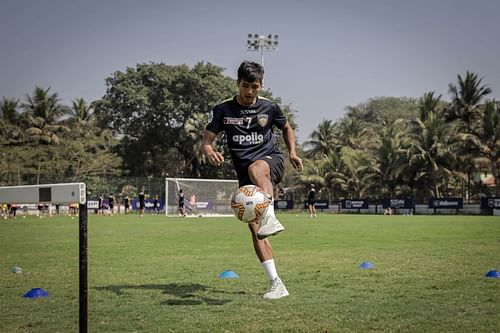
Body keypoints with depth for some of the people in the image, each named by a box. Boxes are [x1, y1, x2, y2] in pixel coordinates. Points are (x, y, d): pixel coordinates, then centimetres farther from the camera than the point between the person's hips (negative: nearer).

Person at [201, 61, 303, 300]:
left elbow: (286, 128, 23)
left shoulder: (269, 107, 4)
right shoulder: (223, 110, 2)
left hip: (271, 160, -2)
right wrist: (210, 153, -24)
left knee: (256, 168, -40)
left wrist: (292, 152, 8)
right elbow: (206, 143, -1)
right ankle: (276, 284, -9)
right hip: (244, 174, 2)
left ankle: (270, 217, -54)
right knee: (254, 227, -10)